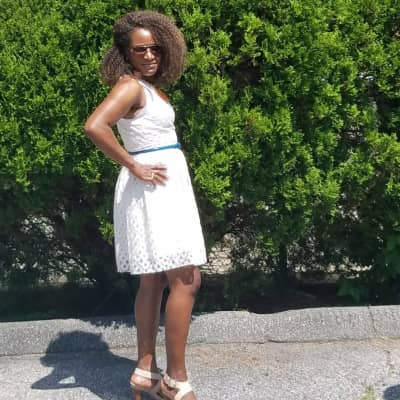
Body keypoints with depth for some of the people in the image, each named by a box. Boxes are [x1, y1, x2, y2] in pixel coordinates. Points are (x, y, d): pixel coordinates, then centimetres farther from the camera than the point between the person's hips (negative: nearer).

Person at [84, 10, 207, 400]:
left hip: (162, 187, 10)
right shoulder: (130, 86, -13)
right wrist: (135, 167, -21)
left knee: (154, 280, 11)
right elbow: (94, 126, -28)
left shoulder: (148, 86, 16)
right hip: (154, 189, -10)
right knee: (186, 280, -7)